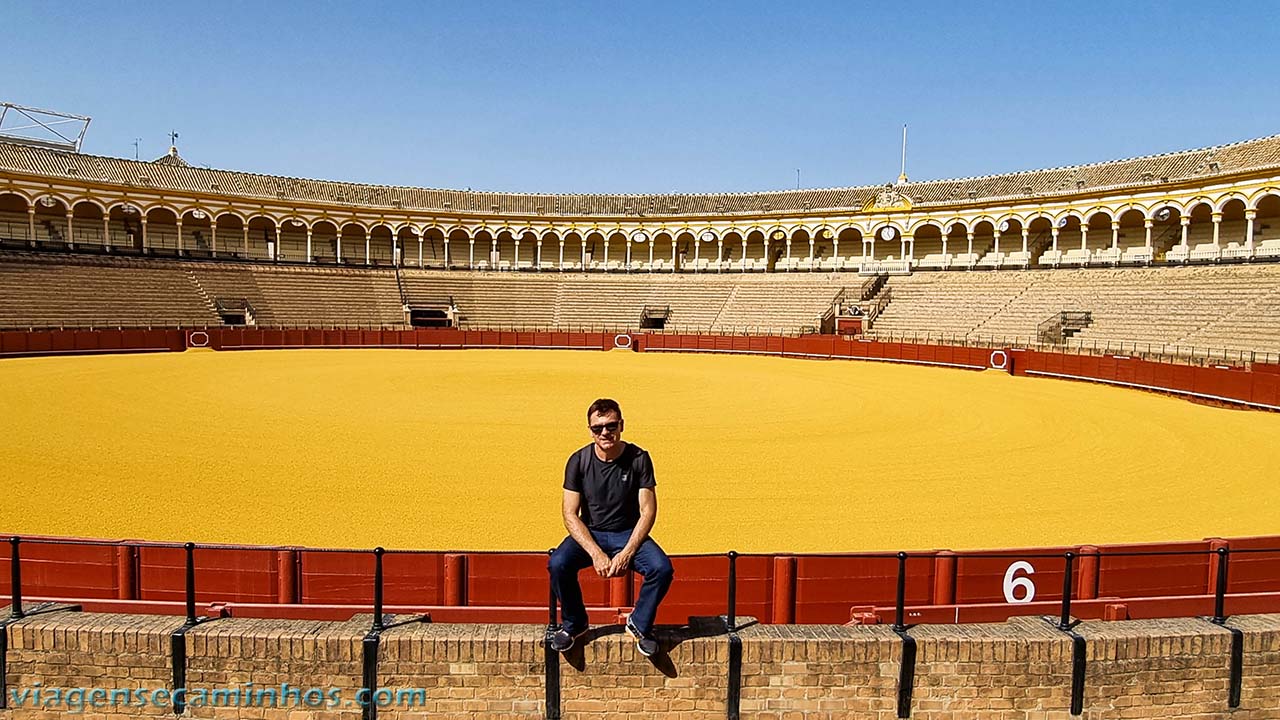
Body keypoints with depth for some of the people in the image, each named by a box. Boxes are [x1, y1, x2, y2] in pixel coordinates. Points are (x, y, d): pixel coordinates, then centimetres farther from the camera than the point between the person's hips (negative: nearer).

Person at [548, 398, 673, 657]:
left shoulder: (638, 458, -10)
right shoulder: (578, 461, -9)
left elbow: (648, 511, -9)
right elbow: (570, 514, -10)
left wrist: (627, 552, -22)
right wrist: (596, 553, -23)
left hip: (629, 534, 0)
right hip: (589, 534, 0)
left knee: (662, 568, -27)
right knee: (557, 564, -29)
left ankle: (639, 624, 2)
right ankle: (573, 624, 0)